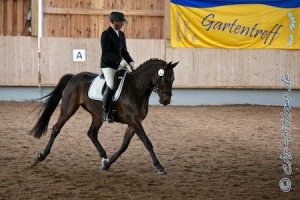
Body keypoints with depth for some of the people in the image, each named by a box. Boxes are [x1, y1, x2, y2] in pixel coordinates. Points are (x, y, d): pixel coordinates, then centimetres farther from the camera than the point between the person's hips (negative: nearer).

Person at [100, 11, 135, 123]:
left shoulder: (121, 34, 14)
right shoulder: (106, 34, -9)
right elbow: (106, 53, -18)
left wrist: (130, 61, 2)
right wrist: (120, 61, -26)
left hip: (119, 65, 8)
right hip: (108, 65, -8)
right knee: (111, 86, -21)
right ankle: (105, 112, -12)